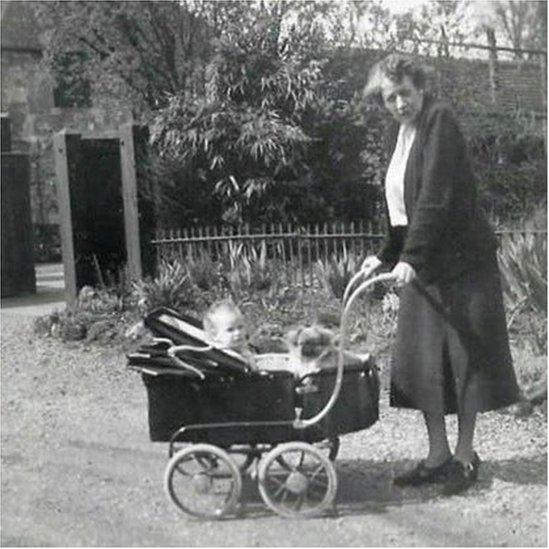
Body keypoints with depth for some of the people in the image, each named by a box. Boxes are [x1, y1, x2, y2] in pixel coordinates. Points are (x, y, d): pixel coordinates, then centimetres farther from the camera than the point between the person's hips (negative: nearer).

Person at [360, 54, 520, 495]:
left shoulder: (440, 121, -11)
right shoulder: (398, 133, 13)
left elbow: (435, 196, -21)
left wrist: (410, 257, -27)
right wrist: (387, 255, 5)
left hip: (462, 260, -7)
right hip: (423, 264, 8)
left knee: (464, 355, 1)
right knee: (421, 360, 6)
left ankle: (465, 455, 13)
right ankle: (438, 455, 17)